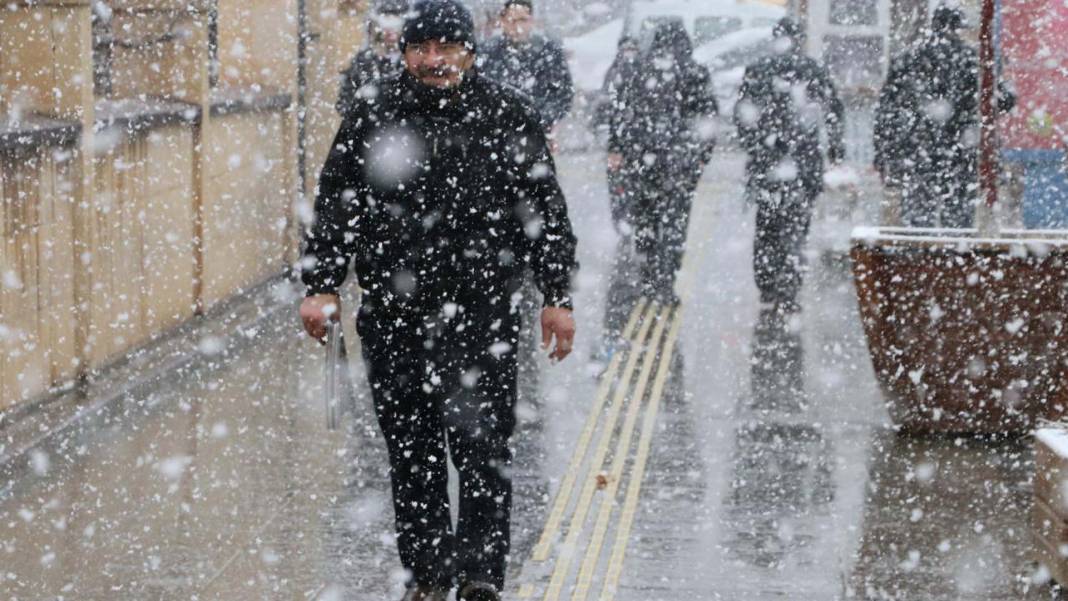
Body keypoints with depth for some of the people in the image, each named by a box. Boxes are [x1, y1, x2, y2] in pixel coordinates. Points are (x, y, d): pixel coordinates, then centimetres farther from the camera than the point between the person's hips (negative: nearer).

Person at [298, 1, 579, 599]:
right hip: (392, 312, 2)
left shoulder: (507, 117, 4)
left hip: (480, 309, -2)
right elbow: (335, 207, 10)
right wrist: (322, 285, 1)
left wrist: (558, 297, 2)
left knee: (480, 442, -7)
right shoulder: (372, 117, 7)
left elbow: (547, 213, 6)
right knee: (411, 449, 8)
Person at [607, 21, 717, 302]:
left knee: (645, 217, 15)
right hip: (680, 160, -3)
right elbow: (706, 117, -5)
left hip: (641, 156, 3)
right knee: (674, 221, 2)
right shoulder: (694, 74, -5)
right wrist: (703, 154, 4)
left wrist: (616, 148, 10)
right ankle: (664, 282, -2)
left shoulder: (639, 71, 4)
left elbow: (620, 110, 4)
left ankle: (648, 279, 19)